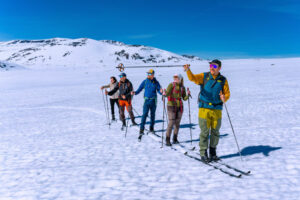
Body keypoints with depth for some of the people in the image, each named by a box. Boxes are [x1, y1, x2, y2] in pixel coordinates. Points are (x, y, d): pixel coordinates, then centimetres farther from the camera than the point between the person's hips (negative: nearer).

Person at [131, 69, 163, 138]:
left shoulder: (156, 82, 2)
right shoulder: (145, 81, 3)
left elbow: (159, 90, 3)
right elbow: (140, 89, 2)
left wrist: (161, 92, -20)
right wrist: (135, 93, -15)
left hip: (153, 100, 1)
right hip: (146, 100, -1)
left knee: (152, 114, 11)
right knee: (144, 114, -11)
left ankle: (151, 128, 25)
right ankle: (141, 129, -13)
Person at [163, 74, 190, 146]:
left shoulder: (182, 87, 6)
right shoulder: (171, 85, -5)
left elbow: (184, 98, 6)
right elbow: (167, 93, -18)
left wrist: (188, 95, -11)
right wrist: (164, 94, -39)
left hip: (179, 106, 4)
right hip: (171, 105, -4)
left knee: (177, 123, 7)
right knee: (171, 123, -10)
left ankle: (175, 139, 21)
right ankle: (167, 140, -1)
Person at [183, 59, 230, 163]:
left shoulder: (223, 80, 5)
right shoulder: (204, 76, 1)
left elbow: (227, 93, 5)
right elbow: (193, 78, -15)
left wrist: (224, 98, -18)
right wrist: (188, 70, -35)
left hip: (217, 109, 2)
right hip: (204, 108, -2)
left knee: (215, 132, 10)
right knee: (204, 132, 0)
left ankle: (213, 152, 27)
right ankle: (203, 154, 11)